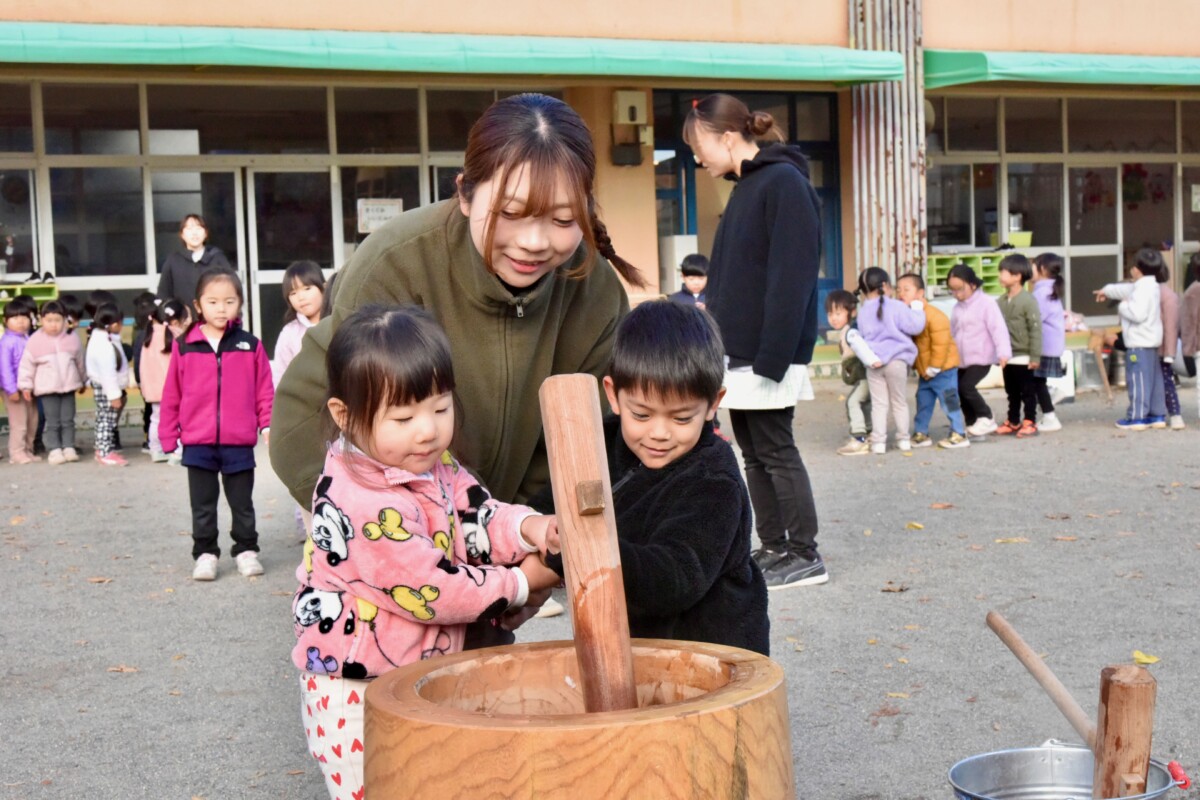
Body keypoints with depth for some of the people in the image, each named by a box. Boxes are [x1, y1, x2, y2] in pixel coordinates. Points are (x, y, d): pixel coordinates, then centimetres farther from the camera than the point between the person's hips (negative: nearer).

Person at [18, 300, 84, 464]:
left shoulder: (72, 339, 1)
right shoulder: (36, 341, -6)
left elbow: (80, 361, 14)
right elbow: (27, 364, -2)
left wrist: (81, 381, 21)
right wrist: (26, 386, -2)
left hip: (68, 387, 2)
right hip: (47, 389, -2)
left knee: (68, 420, 5)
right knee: (53, 422, 1)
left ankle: (69, 448, 13)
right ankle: (55, 450, 6)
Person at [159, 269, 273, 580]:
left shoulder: (250, 346, 0)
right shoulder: (184, 347, -1)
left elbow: (264, 390, 3)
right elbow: (172, 394, 2)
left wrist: (268, 424, -5)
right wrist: (168, 435, 2)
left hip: (239, 443, 0)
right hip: (197, 443, 0)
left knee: (242, 502, 13)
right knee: (203, 505, 11)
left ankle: (246, 551, 26)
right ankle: (205, 554, 21)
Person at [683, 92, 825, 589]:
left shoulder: (784, 183, -15)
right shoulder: (747, 186, 15)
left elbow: (792, 278, -21)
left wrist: (771, 357, -24)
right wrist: (709, 308, 11)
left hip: (767, 356, -9)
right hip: (740, 353, 9)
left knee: (775, 451, -2)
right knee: (754, 453, 12)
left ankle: (804, 555, 7)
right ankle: (774, 549, 21)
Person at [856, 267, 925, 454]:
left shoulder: (863, 313, 6)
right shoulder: (896, 307, -9)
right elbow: (914, 326, -10)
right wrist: (918, 312, 6)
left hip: (873, 363, 2)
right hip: (896, 360, -2)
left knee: (879, 404, 6)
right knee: (900, 402, 11)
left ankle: (878, 442, 2)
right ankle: (903, 439, 17)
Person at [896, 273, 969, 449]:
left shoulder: (933, 315, -20)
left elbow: (940, 344, -22)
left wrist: (933, 368, -18)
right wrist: (918, 367, 8)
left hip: (943, 370, -8)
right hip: (924, 372, 8)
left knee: (949, 402, -4)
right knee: (923, 403, 14)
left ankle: (959, 435, 3)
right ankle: (921, 434, 25)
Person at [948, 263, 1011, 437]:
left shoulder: (986, 303, -12)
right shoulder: (957, 308, 10)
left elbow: (998, 329, -19)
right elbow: (952, 333, 19)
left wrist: (1003, 352, -29)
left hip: (981, 358, -7)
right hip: (962, 359, 8)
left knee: (966, 386, -19)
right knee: (959, 389, 5)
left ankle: (986, 418, -2)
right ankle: (973, 424, 18)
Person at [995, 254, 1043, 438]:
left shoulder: (1028, 300, -15)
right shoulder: (1002, 301, 4)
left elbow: (1035, 329, -15)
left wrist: (1035, 356, -16)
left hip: (1023, 357, -6)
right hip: (1007, 357, 6)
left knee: (1027, 392, 3)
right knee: (1011, 392, 15)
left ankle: (1030, 422, 12)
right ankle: (1013, 421, 25)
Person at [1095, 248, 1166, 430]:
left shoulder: (1144, 289, -17)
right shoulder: (1144, 286, 14)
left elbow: (1137, 313, -30)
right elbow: (1127, 290, 34)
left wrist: (1123, 306, -12)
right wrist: (1106, 291, 48)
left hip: (1140, 344, -10)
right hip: (1150, 342, 10)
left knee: (1138, 379, -7)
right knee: (1153, 379, 12)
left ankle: (1137, 417, -6)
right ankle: (1157, 414, 18)